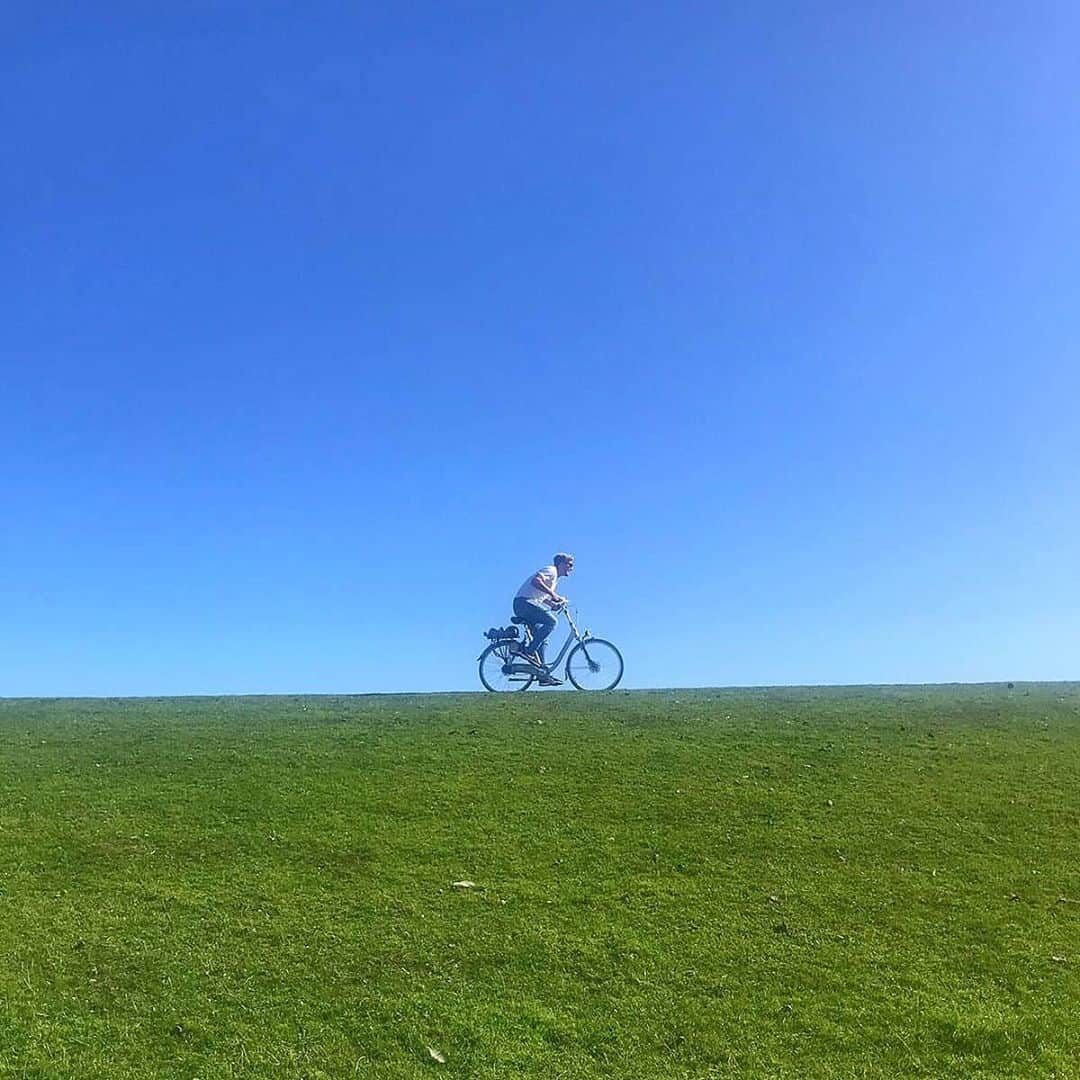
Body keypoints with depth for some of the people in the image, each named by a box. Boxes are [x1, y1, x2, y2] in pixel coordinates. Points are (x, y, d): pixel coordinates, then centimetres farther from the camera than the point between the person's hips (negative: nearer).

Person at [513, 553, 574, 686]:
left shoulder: (555, 577, 25)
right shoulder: (551, 570, -7)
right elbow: (535, 581, -25)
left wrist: (554, 604, 16)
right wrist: (553, 593, -25)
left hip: (528, 605, 11)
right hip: (524, 602, -11)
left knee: (541, 638, 7)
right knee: (551, 621, -25)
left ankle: (544, 675, 7)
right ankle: (528, 651, -23)